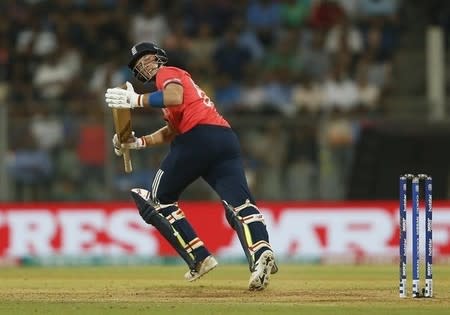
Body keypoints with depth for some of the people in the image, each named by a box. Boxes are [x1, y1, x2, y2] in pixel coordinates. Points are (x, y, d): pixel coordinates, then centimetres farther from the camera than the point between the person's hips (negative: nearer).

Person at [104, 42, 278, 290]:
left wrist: (136, 100, -9)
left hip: (199, 137, -8)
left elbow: (175, 97, -15)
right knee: (239, 204, -13)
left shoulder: (166, 73, 9)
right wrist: (138, 142, 27)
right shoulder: (177, 77, 36)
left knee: (158, 199, 11)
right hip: (227, 140, 8)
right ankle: (261, 251, -42)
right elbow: (172, 131, 35)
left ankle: (199, 258, -1)